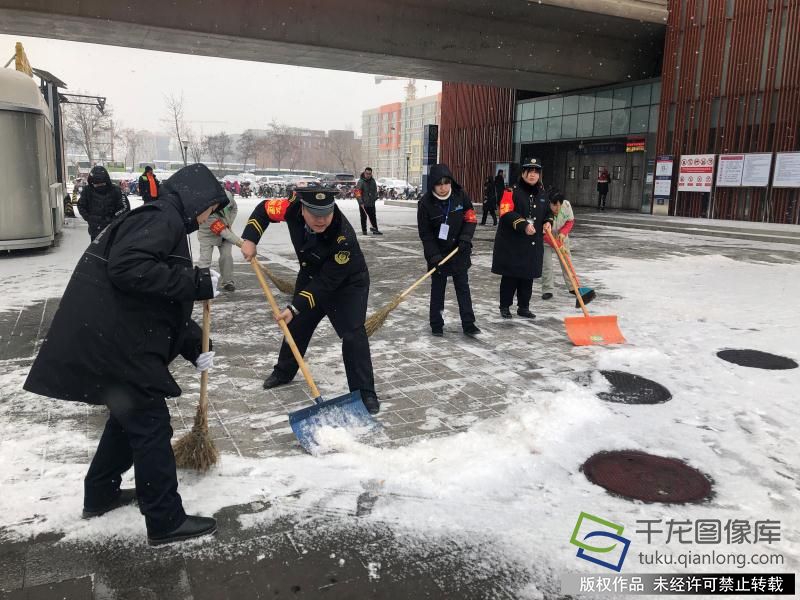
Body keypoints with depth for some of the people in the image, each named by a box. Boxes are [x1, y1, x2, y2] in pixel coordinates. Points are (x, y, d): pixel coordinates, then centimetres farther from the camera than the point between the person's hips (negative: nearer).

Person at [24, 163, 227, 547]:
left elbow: (166, 303, 21)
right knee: (151, 424, -1)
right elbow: (127, 267, -29)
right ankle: (166, 522, 12)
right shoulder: (162, 218, -12)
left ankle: (99, 495, 40)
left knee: (130, 414, 24)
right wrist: (195, 283, -23)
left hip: (111, 336, 10)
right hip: (109, 339, -10)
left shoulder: (164, 222, 19)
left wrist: (195, 347, 15)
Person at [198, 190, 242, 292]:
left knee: (227, 256, -3)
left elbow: (234, 208, 1)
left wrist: (229, 224, -7)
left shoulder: (227, 196, -23)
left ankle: (227, 282, 10)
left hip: (226, 231, 4)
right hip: (208, 234, -4)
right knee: (205, 259, -10)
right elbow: (223, 232, -36)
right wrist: (239, 242, -37)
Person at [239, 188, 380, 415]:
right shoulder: (293, 208, -26)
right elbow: (265, 209, -4)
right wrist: (250, 239, -16)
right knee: (296, 325, 18)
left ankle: (364, 393, -5)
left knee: (353, 335, -17)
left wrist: (295, 307, -34)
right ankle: (284, 371, 43)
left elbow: (327, 282, -33)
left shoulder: (343, 237, -40)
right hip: (311, 277, 6)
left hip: (347, 283, -6)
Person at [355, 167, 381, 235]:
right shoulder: (361, 182, -12)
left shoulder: (373, 181, 8)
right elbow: (358, 193, -18)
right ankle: (364, 231, 12)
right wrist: (361, 202, -24)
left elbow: (375, 190, 23)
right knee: (364, 218, 3)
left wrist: (375, 197, 12)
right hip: (363, 204, -5)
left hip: (372, 204, 5)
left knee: (373, 217, 8)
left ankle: (375, 230, 14)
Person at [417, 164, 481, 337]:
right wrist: (434, 256, -17)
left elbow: (471, 218, 0)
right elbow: (425, 233, -12)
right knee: (437, 289, 7)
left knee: (463, 287, 7)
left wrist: (466, 237, -16)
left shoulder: (460, 196, -9)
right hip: (438, 253, -2)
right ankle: (436, 325, 19)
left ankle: (468, 324, 14)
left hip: (459, 251, 2)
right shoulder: (425, 203, -15)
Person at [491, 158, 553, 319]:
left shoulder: (542, 194, 11)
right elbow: (506, 213, -21)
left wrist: (547, 222, 2)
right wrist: (523, 226, -31)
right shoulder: (512, 191, -10)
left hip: (534, 244, 6)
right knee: (510, 276, 1)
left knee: (528, 276, 12)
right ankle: (505, 306, 16)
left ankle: (524, 307, 24)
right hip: (511, 242, -6)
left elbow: (548, 212, 24)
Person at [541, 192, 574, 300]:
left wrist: (563, 233, -23)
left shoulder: (567, 205, -20)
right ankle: (547, 290, 5)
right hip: (546, 242, -4)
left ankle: (572, 287, 22)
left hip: (562, 240, 4)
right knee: (546, 266, -7)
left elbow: (570, 221, -4)